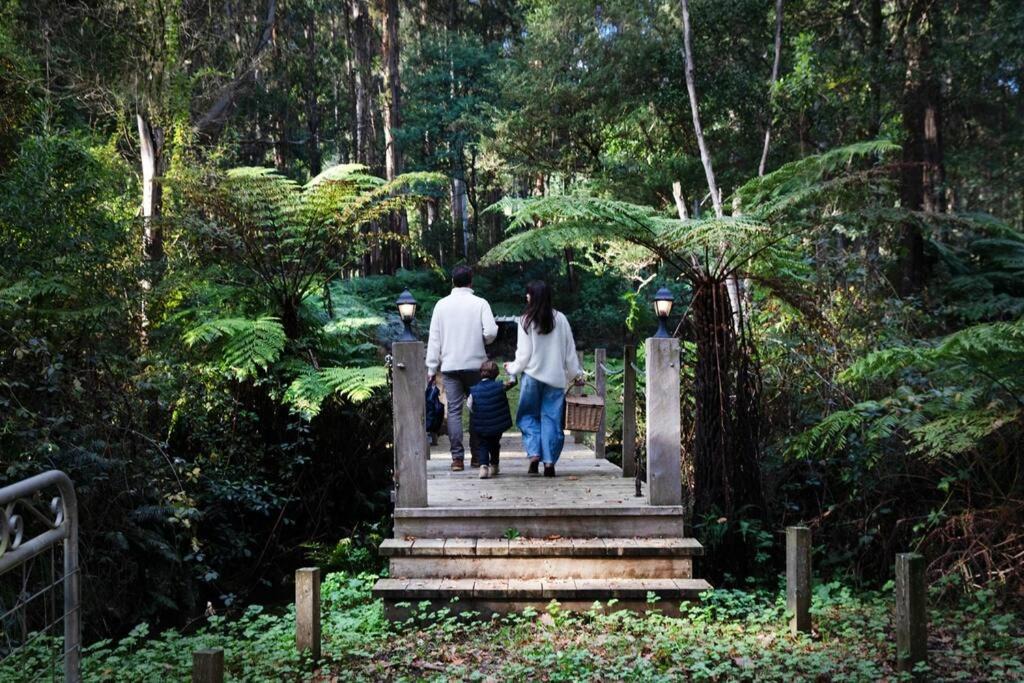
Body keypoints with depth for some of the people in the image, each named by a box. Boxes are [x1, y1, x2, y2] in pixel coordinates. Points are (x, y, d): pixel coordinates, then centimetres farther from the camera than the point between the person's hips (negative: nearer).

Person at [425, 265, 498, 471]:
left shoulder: (442, 305, 3)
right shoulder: (480, 303, -3)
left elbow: (434, 338, 4)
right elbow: (491, 332, -12)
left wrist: (431, 367, 8)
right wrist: (480, 342, 11)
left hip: (449, 365, 1)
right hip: (475, 364, -1)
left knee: (454, 410, 2)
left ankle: (457, 458, -3)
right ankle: (477, 455, 12)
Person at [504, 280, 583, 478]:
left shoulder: (526, 320, -7)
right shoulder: (560, 319, 1)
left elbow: (524, 354, -4)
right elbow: (570, 351, 7)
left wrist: (512, 368, 14)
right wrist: (577, 373, 18)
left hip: (532, 376, -2)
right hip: (556, 378, 2)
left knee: (528, 416, 11)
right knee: (551, 418, 5)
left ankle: (534, 454, -2)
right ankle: (549, 461, 1)